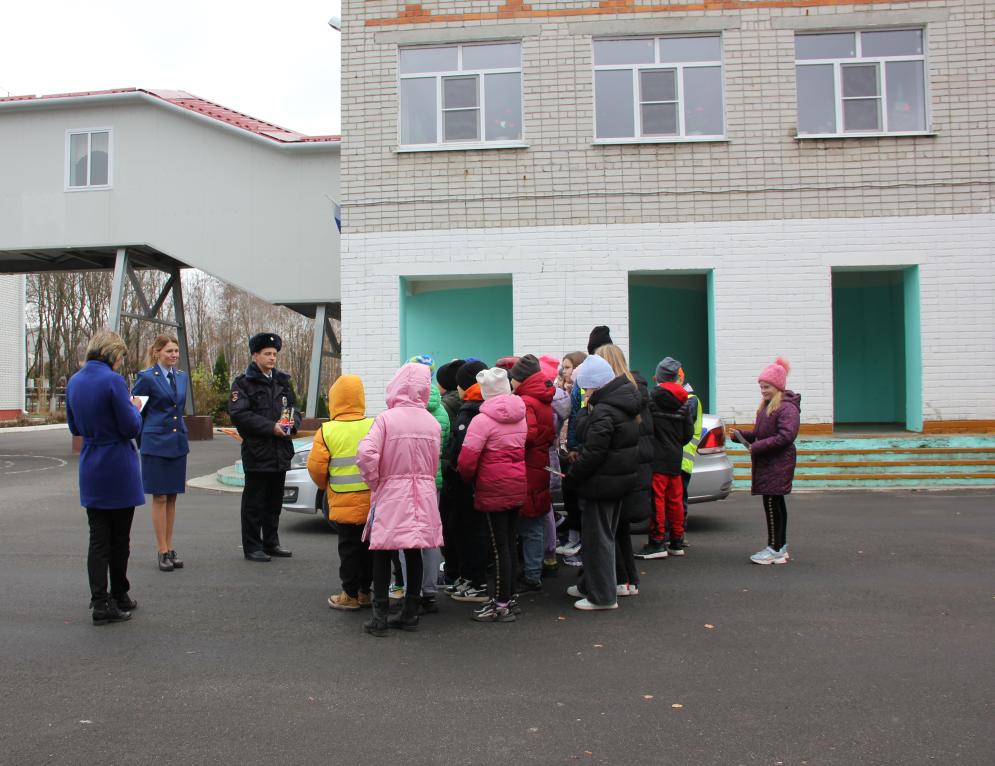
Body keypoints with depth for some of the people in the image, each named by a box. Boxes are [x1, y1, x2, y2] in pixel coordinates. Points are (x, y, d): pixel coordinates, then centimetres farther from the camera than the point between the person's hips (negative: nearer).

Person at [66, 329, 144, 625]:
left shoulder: (74, 382, 5)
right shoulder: (113, 381, -17)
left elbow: (75, 428, 15)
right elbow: (131, 428, -16)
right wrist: (135, 408, 2)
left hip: (90, 472, 6)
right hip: (119, 471, -5)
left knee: (98, 538, 8)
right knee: (120, 537, 9)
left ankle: (100, 602, 7)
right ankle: (119, 598, 21)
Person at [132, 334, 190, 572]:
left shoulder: (181, 377, 10)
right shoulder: (147, 377, -8)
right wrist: (143, 439, 0)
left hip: (178, 444, 6)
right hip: (156, 445, -5)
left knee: (172, 498, 10)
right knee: (160, 498, 0)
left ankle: (170, 548, 17)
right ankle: (163, 551, 6)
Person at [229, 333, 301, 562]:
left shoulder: (283, 381, 15)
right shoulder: (243, 383, -4)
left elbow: (294, 408, 21)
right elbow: (238, 414, -14)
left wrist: (292, 422, -3)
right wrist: (271, 427, -19)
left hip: (281, 452, 6)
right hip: (256, 452, -6)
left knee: (275, 501, 14)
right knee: (254, 502, 1)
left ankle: (271, 543, 25)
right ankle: (252, 547, 10)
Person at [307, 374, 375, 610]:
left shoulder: (327, 431, -10)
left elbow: (316, 467, -8)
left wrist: (325, 486, 12)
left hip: (344, 502, -3)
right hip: (373, 502, 3)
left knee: (349, 548, 7)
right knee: (369, 546, 15)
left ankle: (350, 595, 12)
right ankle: (365, 591, 25)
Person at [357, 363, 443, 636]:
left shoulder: (386, 418, -11)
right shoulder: (433, 423, 1)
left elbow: (366, 454, -21)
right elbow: (435, 464, 5)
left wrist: (374, 482, -6)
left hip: (391, 494, -4)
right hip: (423, 496, 4)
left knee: (382, 554, 6)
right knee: (414, 552, 13)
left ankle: (380, 616, 6)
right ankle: (409, 613, 20)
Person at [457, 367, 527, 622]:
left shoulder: (483, 420, -15)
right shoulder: (520, 416, 8)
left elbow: (466, 460, -17)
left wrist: (468, 477, 1)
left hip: (494, 489, -7)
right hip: (518, 487, 7)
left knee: (499, 546, 0)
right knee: (510, 543, 15)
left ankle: (502, 606, 7)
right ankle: (506, 596, 26)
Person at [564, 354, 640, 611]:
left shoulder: (603, 412, -22)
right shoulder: (623, 404, 8)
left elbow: (593, 453, -24)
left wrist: (571, 476, -12)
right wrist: (589, 408, 6)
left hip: (602, 482, -10)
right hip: (622, 478, 10)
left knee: (597, 537, 1)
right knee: (604, 535, 19)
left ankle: (602, 596, 9)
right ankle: (589, 584, 33)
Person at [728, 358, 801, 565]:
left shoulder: (787, 408, -13)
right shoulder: (766, 407, 17)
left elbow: (786, 435, -22)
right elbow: (758, 435, 21)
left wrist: (758, 446, -21)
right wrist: (740, 435, 5)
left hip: (778, 464, -9)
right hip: (767, 463, 9)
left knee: (772, 502, -8)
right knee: (776, 503, 13)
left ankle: (775, 549, -1)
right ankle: (781, 548, 21)